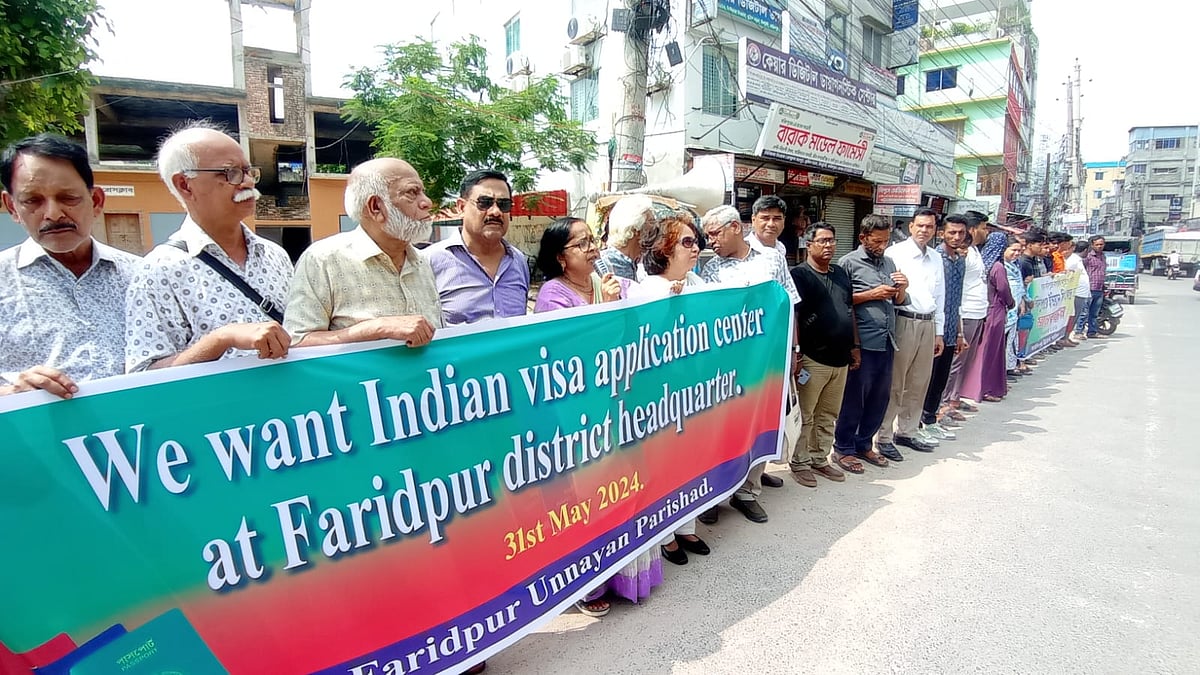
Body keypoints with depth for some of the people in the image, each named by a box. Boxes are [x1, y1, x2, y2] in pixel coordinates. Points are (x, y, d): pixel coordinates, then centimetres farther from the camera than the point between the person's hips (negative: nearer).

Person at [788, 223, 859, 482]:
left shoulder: (841, 273, 14)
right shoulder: (799, 274, -8)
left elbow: (850, 310, 20)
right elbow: (792, 315, -13)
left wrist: (855, 346, 16)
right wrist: (795, 354, -17)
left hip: (840, 359, 7)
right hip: (812, 359, -7)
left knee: (828, 415, 15)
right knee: (805, 415, 1)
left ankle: (820, 459, 27)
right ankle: (799, 462, 13)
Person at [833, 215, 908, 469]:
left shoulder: (889, 263, 16)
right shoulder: (849, 262, -3)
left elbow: (899, 301, 20)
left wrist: (902, 289, -1)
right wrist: (871, 295, -13)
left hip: (887, 342, 6)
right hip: (862, 343, -6)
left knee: (879, 398, 13)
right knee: (854, 397, 3)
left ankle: (863, 444, 28)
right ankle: (843, 447, 17)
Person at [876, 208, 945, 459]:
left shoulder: (936, 258, 16)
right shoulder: (895, 253, -5)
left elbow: (940, 297, 19)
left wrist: (938, 332, 18)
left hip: (928, 324, 7)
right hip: (903, 322, -7)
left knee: (918, 383, 13)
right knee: (894, 382, -3)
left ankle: (907, 430, 27)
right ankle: (884, 436, 5)